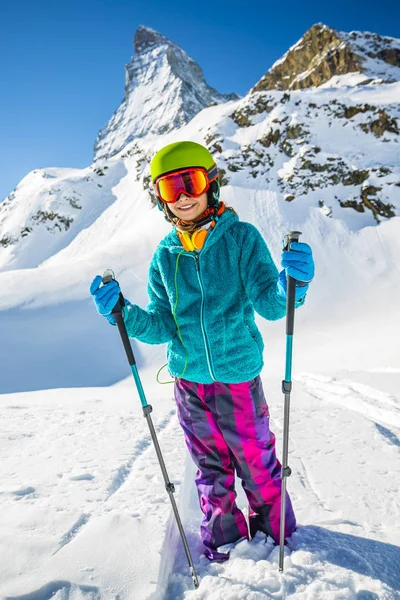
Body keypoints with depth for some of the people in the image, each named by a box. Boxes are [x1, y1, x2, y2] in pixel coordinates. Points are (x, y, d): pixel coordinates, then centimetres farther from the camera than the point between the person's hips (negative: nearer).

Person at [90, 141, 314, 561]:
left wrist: (292, 282, -37)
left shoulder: (241, 237, -9)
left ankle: (275, 533, 44)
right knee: (211, 467, 20)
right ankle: (223, 538, 45)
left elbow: (270, 305, -16)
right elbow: (162, 327, 0)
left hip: (239, 377, -3)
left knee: (257, 463, 14)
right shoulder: (165, 255, 1)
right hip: (189, 381, 3)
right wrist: (120, 312, -17)